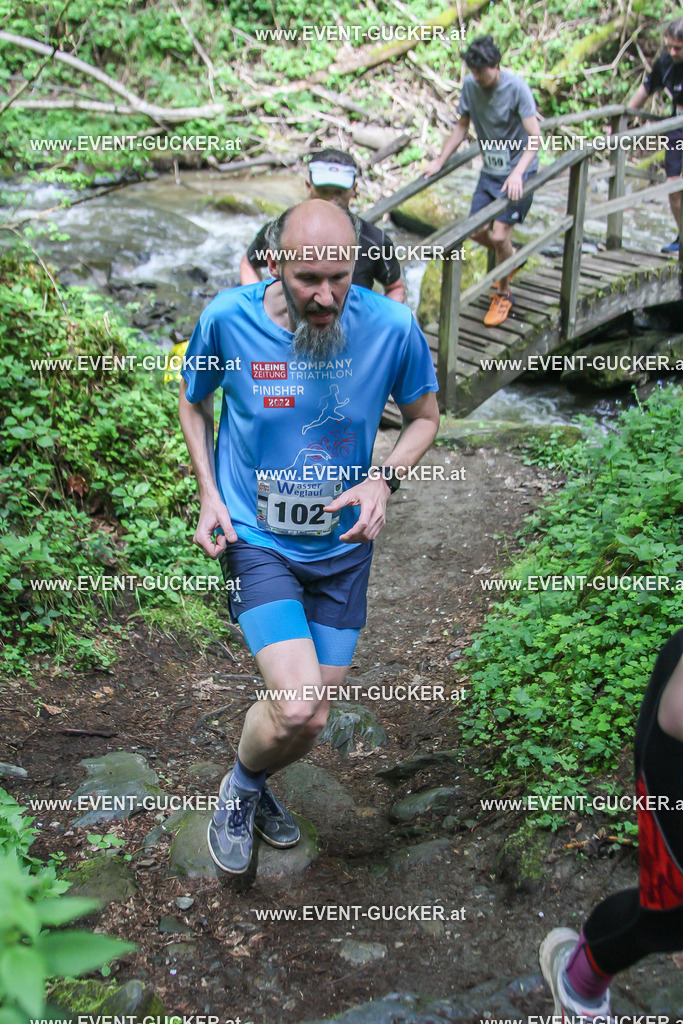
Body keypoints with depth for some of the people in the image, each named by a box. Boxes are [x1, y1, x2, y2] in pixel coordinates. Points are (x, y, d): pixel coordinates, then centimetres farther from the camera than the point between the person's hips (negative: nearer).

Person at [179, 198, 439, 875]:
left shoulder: (392, 327, -15)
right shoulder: (229, 318, -15)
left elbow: (424, 415, 3)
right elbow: (192, 400, 6)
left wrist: (383, 477, -16)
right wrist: (209, 494, -5)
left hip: (341, 545, 3)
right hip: (255, 538, -2)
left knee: (307, 720, 11)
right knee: (300, 712, -18)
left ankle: (252, 781, 47)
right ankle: (239, 788, 18)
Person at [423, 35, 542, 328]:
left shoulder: (516, 87, -19)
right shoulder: (470, 85, -3)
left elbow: (535, 138, -22)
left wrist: (517, 173, -35)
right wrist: (439, 162, 10)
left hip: (518, 170, -6)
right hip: (490, 169, 6)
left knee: (500, 234, -14)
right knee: (477, 231, 2)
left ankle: (504, 295, 9)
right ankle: (510, 259, 35)